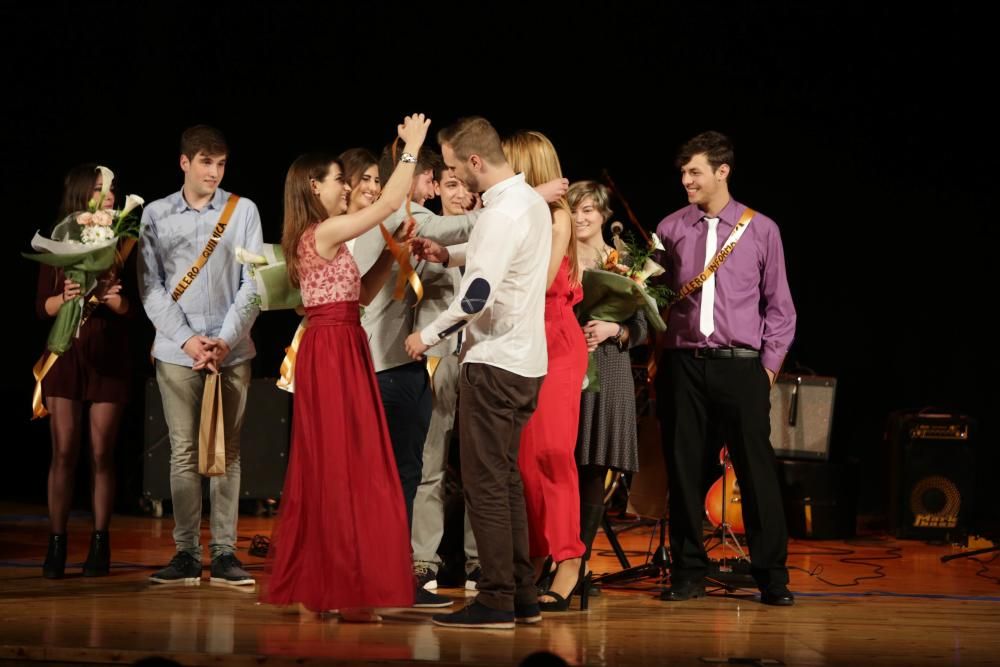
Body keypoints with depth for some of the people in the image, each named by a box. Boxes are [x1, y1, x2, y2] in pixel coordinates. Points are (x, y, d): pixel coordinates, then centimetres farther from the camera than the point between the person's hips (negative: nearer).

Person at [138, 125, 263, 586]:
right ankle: (186, 553, 4)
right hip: (177, 352, 0)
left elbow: (253, 283, 1)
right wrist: (187, 340, -8)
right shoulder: (156, 215, 5)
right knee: (183, 452, 0)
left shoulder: (243, 211, 4)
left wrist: (225, 340, -9)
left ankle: (224, 553, 5)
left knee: (228, 453, 2)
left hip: (232, 350, 0)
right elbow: (150, 286, 1)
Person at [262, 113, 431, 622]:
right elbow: (389, 203, -16)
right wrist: (411, 149, -6)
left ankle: (311, 586, 16)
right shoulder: (326, 231, -11)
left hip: (334, 352, 10)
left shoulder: (312, 239, 17)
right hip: (334, 353, -10)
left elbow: (362, 294, 19)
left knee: (325, 465, 11)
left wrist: (391, 254, 10)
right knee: (345, 466, -8)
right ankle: (346, 592, -6)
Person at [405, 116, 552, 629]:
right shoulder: (531, 201, 11)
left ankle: (495, 602, -2)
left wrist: (427, 335, -13)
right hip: (525, 359, 10)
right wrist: (447, 254, 17)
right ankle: (522, 595, 18)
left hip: (494, 362, -10)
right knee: (505, 479, 15)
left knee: (485, 483, -4)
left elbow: (478, 296, -25)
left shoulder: (503, 213, -20)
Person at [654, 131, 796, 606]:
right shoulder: (670, 228, 9)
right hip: (683, 364, 2)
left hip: (741, 365, -2)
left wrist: (770, 362, 2)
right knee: (683, 468, 4)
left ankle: (772, 575, 5)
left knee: (756, 468, -2)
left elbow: (779, 305, 8)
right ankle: (688, 571, 13)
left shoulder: (760, 229, 6)